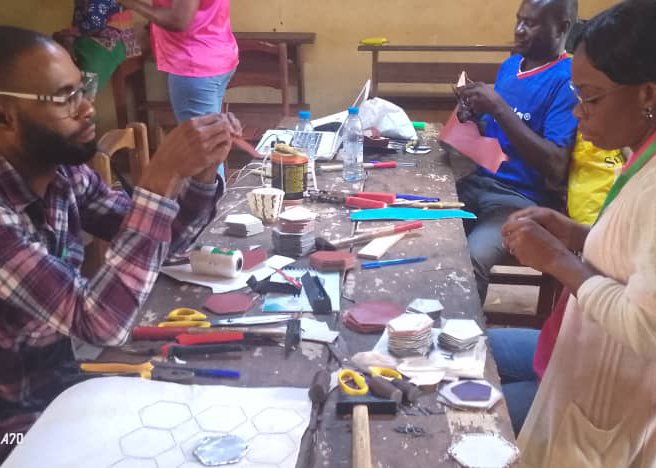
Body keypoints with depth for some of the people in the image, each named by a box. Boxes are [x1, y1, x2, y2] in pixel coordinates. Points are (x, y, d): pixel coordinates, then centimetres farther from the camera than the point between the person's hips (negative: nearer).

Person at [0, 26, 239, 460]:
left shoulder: (65, 174, -7)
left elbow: (162, 239, 3)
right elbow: (99, 323, -34)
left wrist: (203, 169, -16)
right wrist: (163, 176, -36)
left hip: (67, 374, 6)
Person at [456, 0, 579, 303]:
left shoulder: (568, 80, -12)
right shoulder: (510, 65, 12)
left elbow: (556, 168, -20)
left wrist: (499, 108, -22)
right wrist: (474, 113, -3)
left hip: (523, 198, -7)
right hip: (479, 181, 7)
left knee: (467, 260, -30)